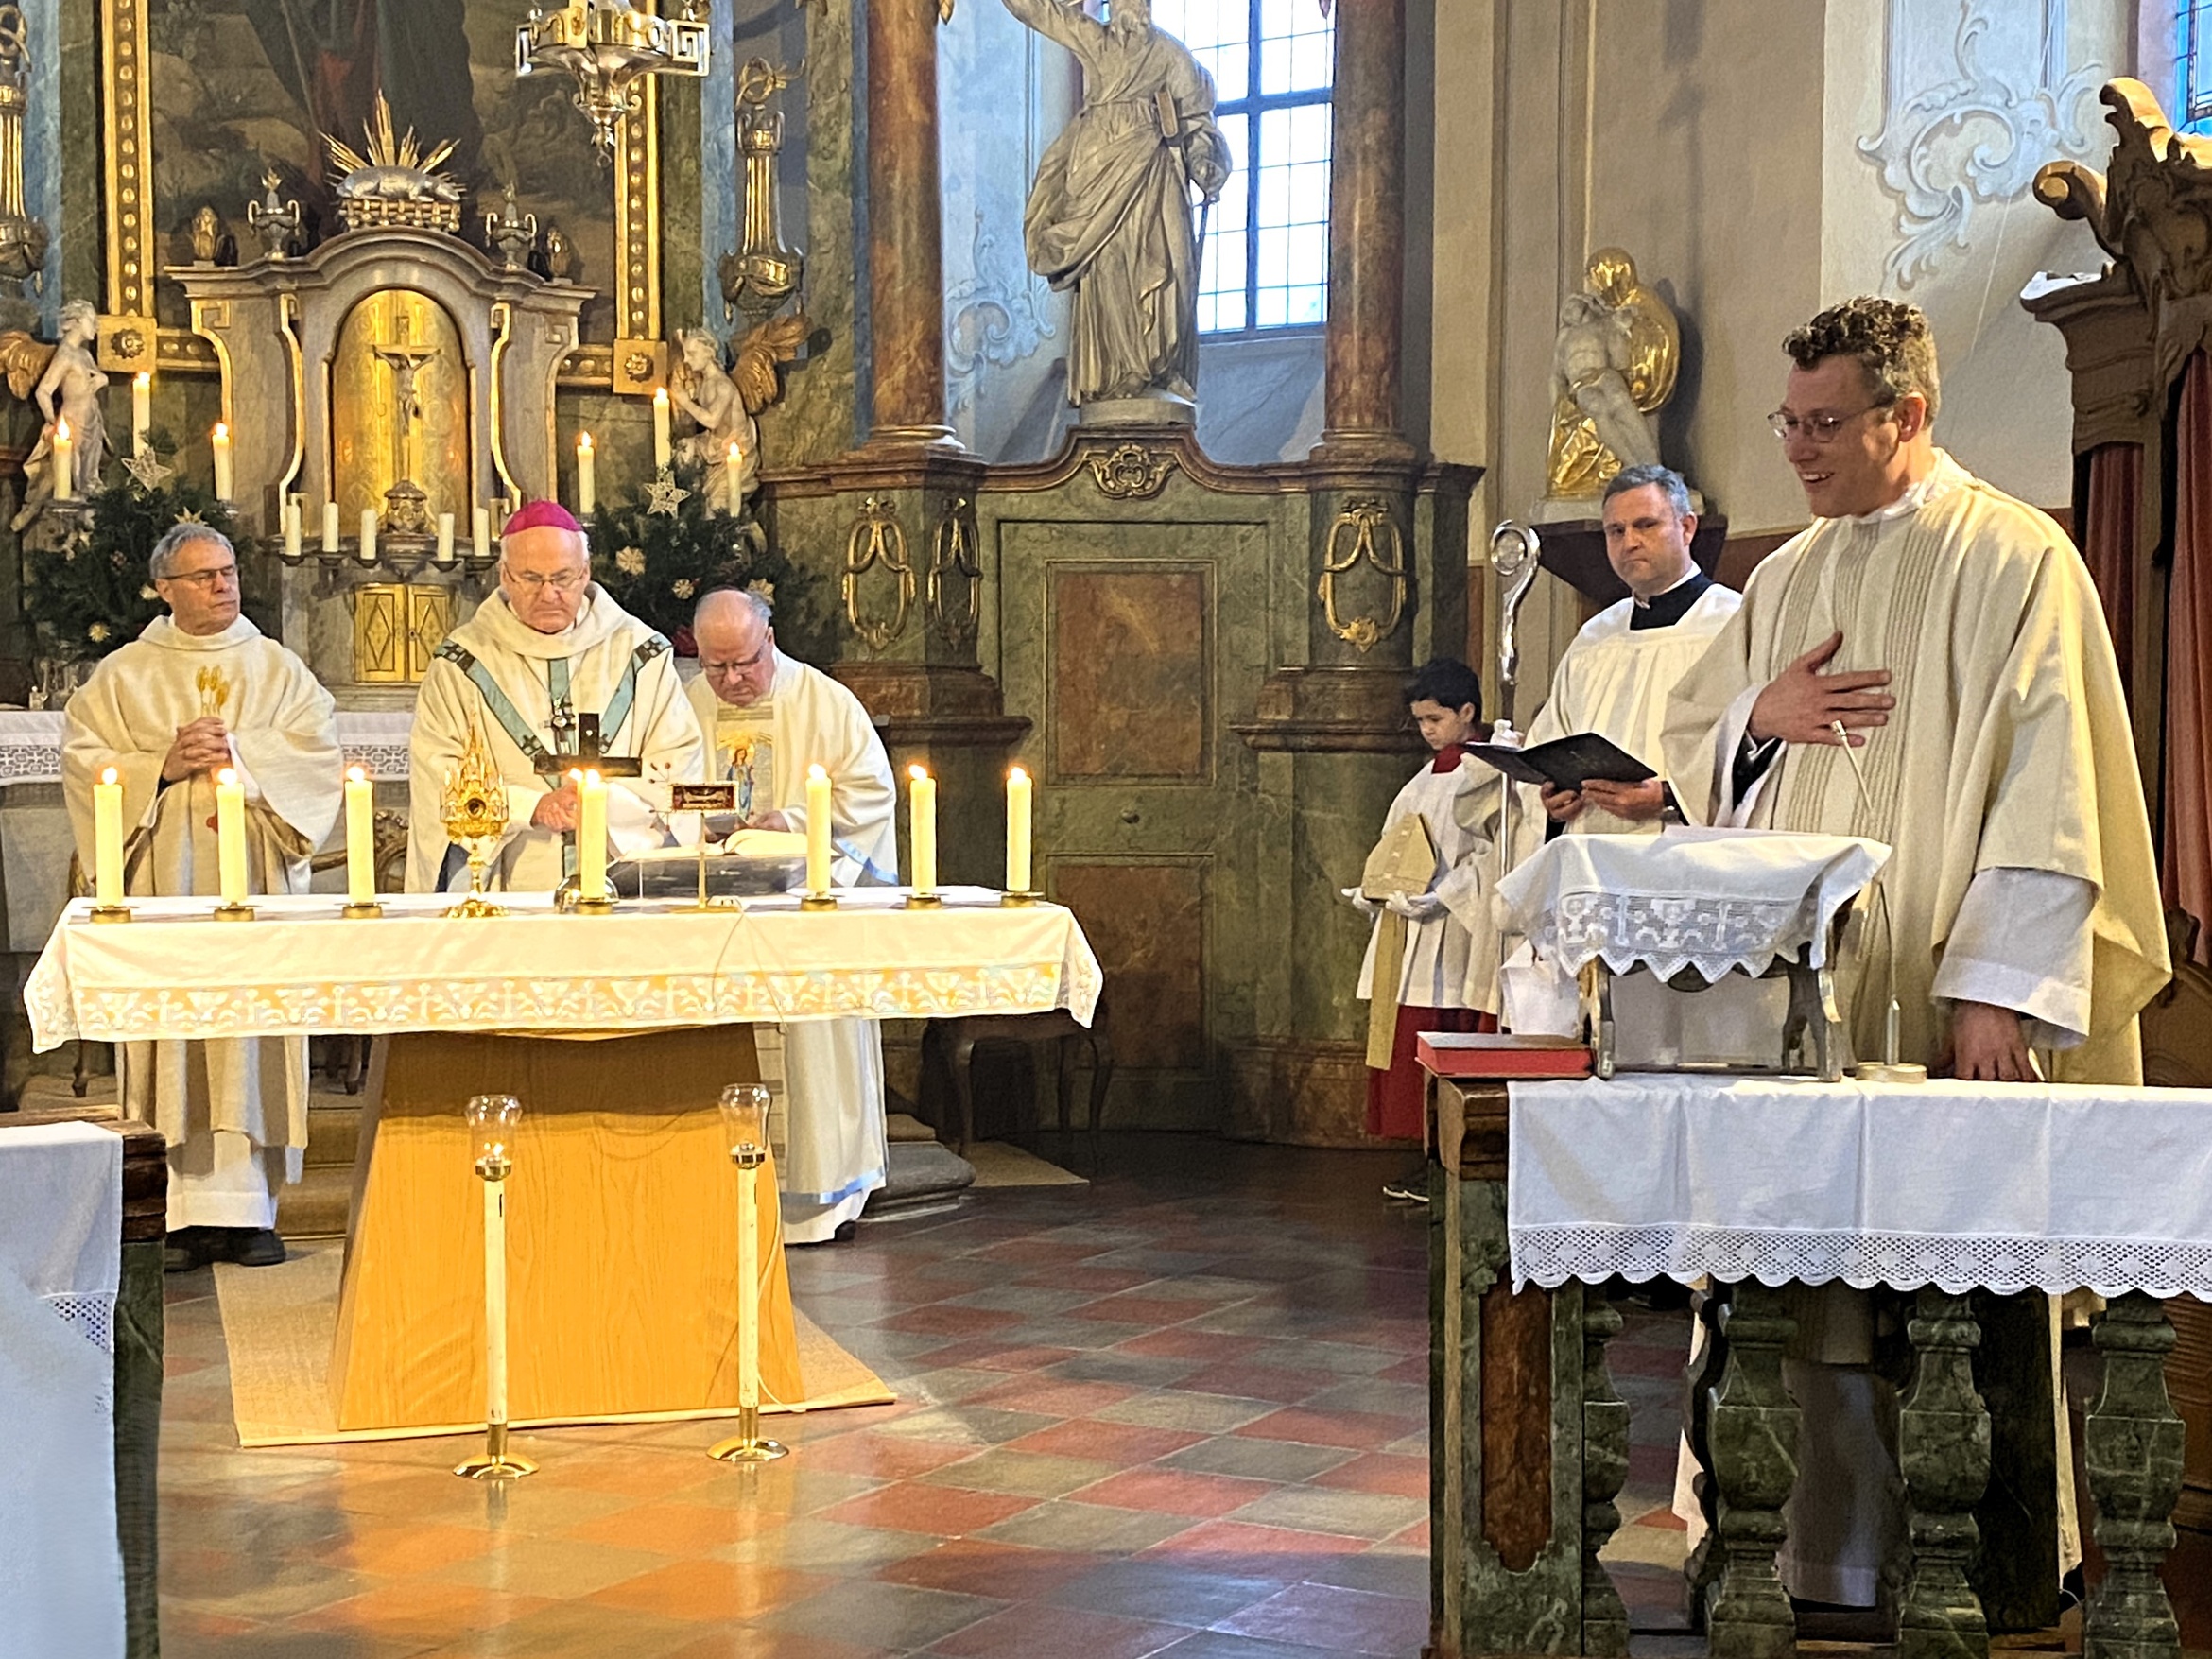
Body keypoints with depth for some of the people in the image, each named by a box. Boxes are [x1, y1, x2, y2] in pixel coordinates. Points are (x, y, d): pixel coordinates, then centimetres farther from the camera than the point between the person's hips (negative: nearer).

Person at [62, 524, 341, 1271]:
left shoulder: (277, 668, 13)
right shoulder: (122, 676, 10)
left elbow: (319, 752, 2)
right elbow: (84, 759, 2)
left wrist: (242, 753, -12)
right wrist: (164, 766, -11)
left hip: (254, 879, 1)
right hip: (166, 884, 0)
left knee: (252, 1041, -4)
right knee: (178, 1037, -6)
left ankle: (247, 1209, -2)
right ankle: (196, 1216, -6)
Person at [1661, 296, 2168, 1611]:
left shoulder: (2016, 561, -4)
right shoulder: (1791, 579, 17)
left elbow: (2047, 788, -11)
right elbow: (1694, 745, 23)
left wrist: (1998, 989, -19)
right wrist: (1763, 714, 0)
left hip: (1943, 1006, -6)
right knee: (1819, 1291, 3)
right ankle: (1837, 1567, 11)